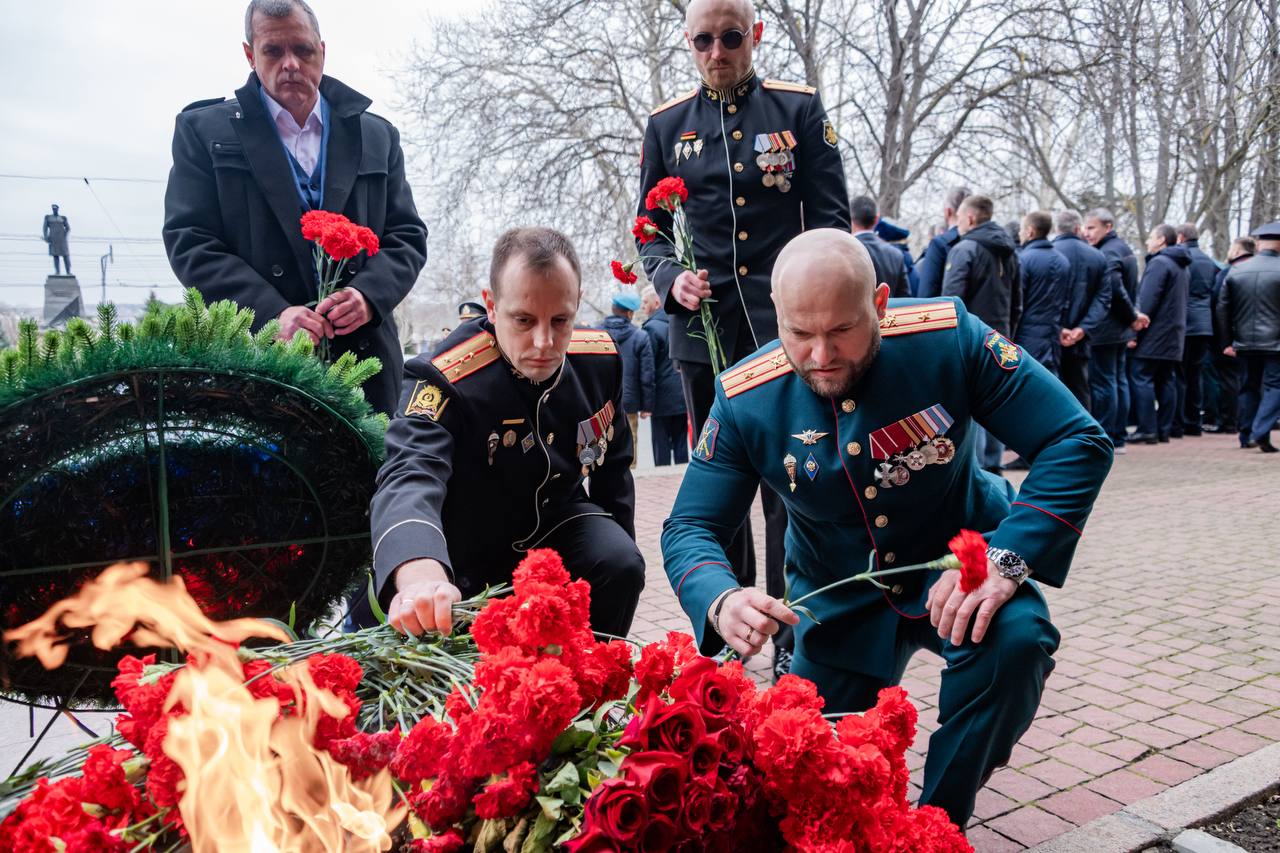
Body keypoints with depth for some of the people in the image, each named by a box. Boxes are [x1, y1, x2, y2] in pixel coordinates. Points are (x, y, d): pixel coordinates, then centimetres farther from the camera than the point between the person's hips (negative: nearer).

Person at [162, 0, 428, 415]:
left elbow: (407, 236, 11)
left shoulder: (376, 136, 15)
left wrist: (368, 295, -10)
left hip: (363, 356, 2)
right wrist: (272, 313, -15)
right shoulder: (204, 130, 8)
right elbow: (189, 242, 0)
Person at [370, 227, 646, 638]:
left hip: (560, 520, 3)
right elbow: (409, 477, -46)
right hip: (474, 557, -3)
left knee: (622, 566, -22)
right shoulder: (445, 379, -28)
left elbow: (613, 464, 5)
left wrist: (619, 555, 8)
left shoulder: (600, 357, -11)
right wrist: (419, 574, -67)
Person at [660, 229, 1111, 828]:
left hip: (958, 566, -1)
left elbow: (1079, 442, -21)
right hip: (840, 598, 2)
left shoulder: (948, 338, -24)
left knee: (1016, 640, -33)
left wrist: (1005, 560, -35)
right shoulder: (744, 401, -20)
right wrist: (721, 603, -38)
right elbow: (688, 529, -15)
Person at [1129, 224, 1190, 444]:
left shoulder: (1159, 263, -11)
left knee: (1142, 378, -7)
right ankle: (1164, 429, 11)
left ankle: (1147, 429, -9)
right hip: (1174, 336, 9)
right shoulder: (1183, 267, 20)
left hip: (1154, 335, -9)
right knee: (1166, 381, 9)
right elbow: (1180, 301, 22)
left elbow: (1147, 301, -18)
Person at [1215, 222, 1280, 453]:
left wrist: (1229, 340, 11)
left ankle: (1246, 435, 20)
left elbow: (1223, 308, 5)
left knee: (1250, 386, 16)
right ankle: (1260, 433, -11)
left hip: (1245, 341, 4)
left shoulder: (1236, 271, 3)